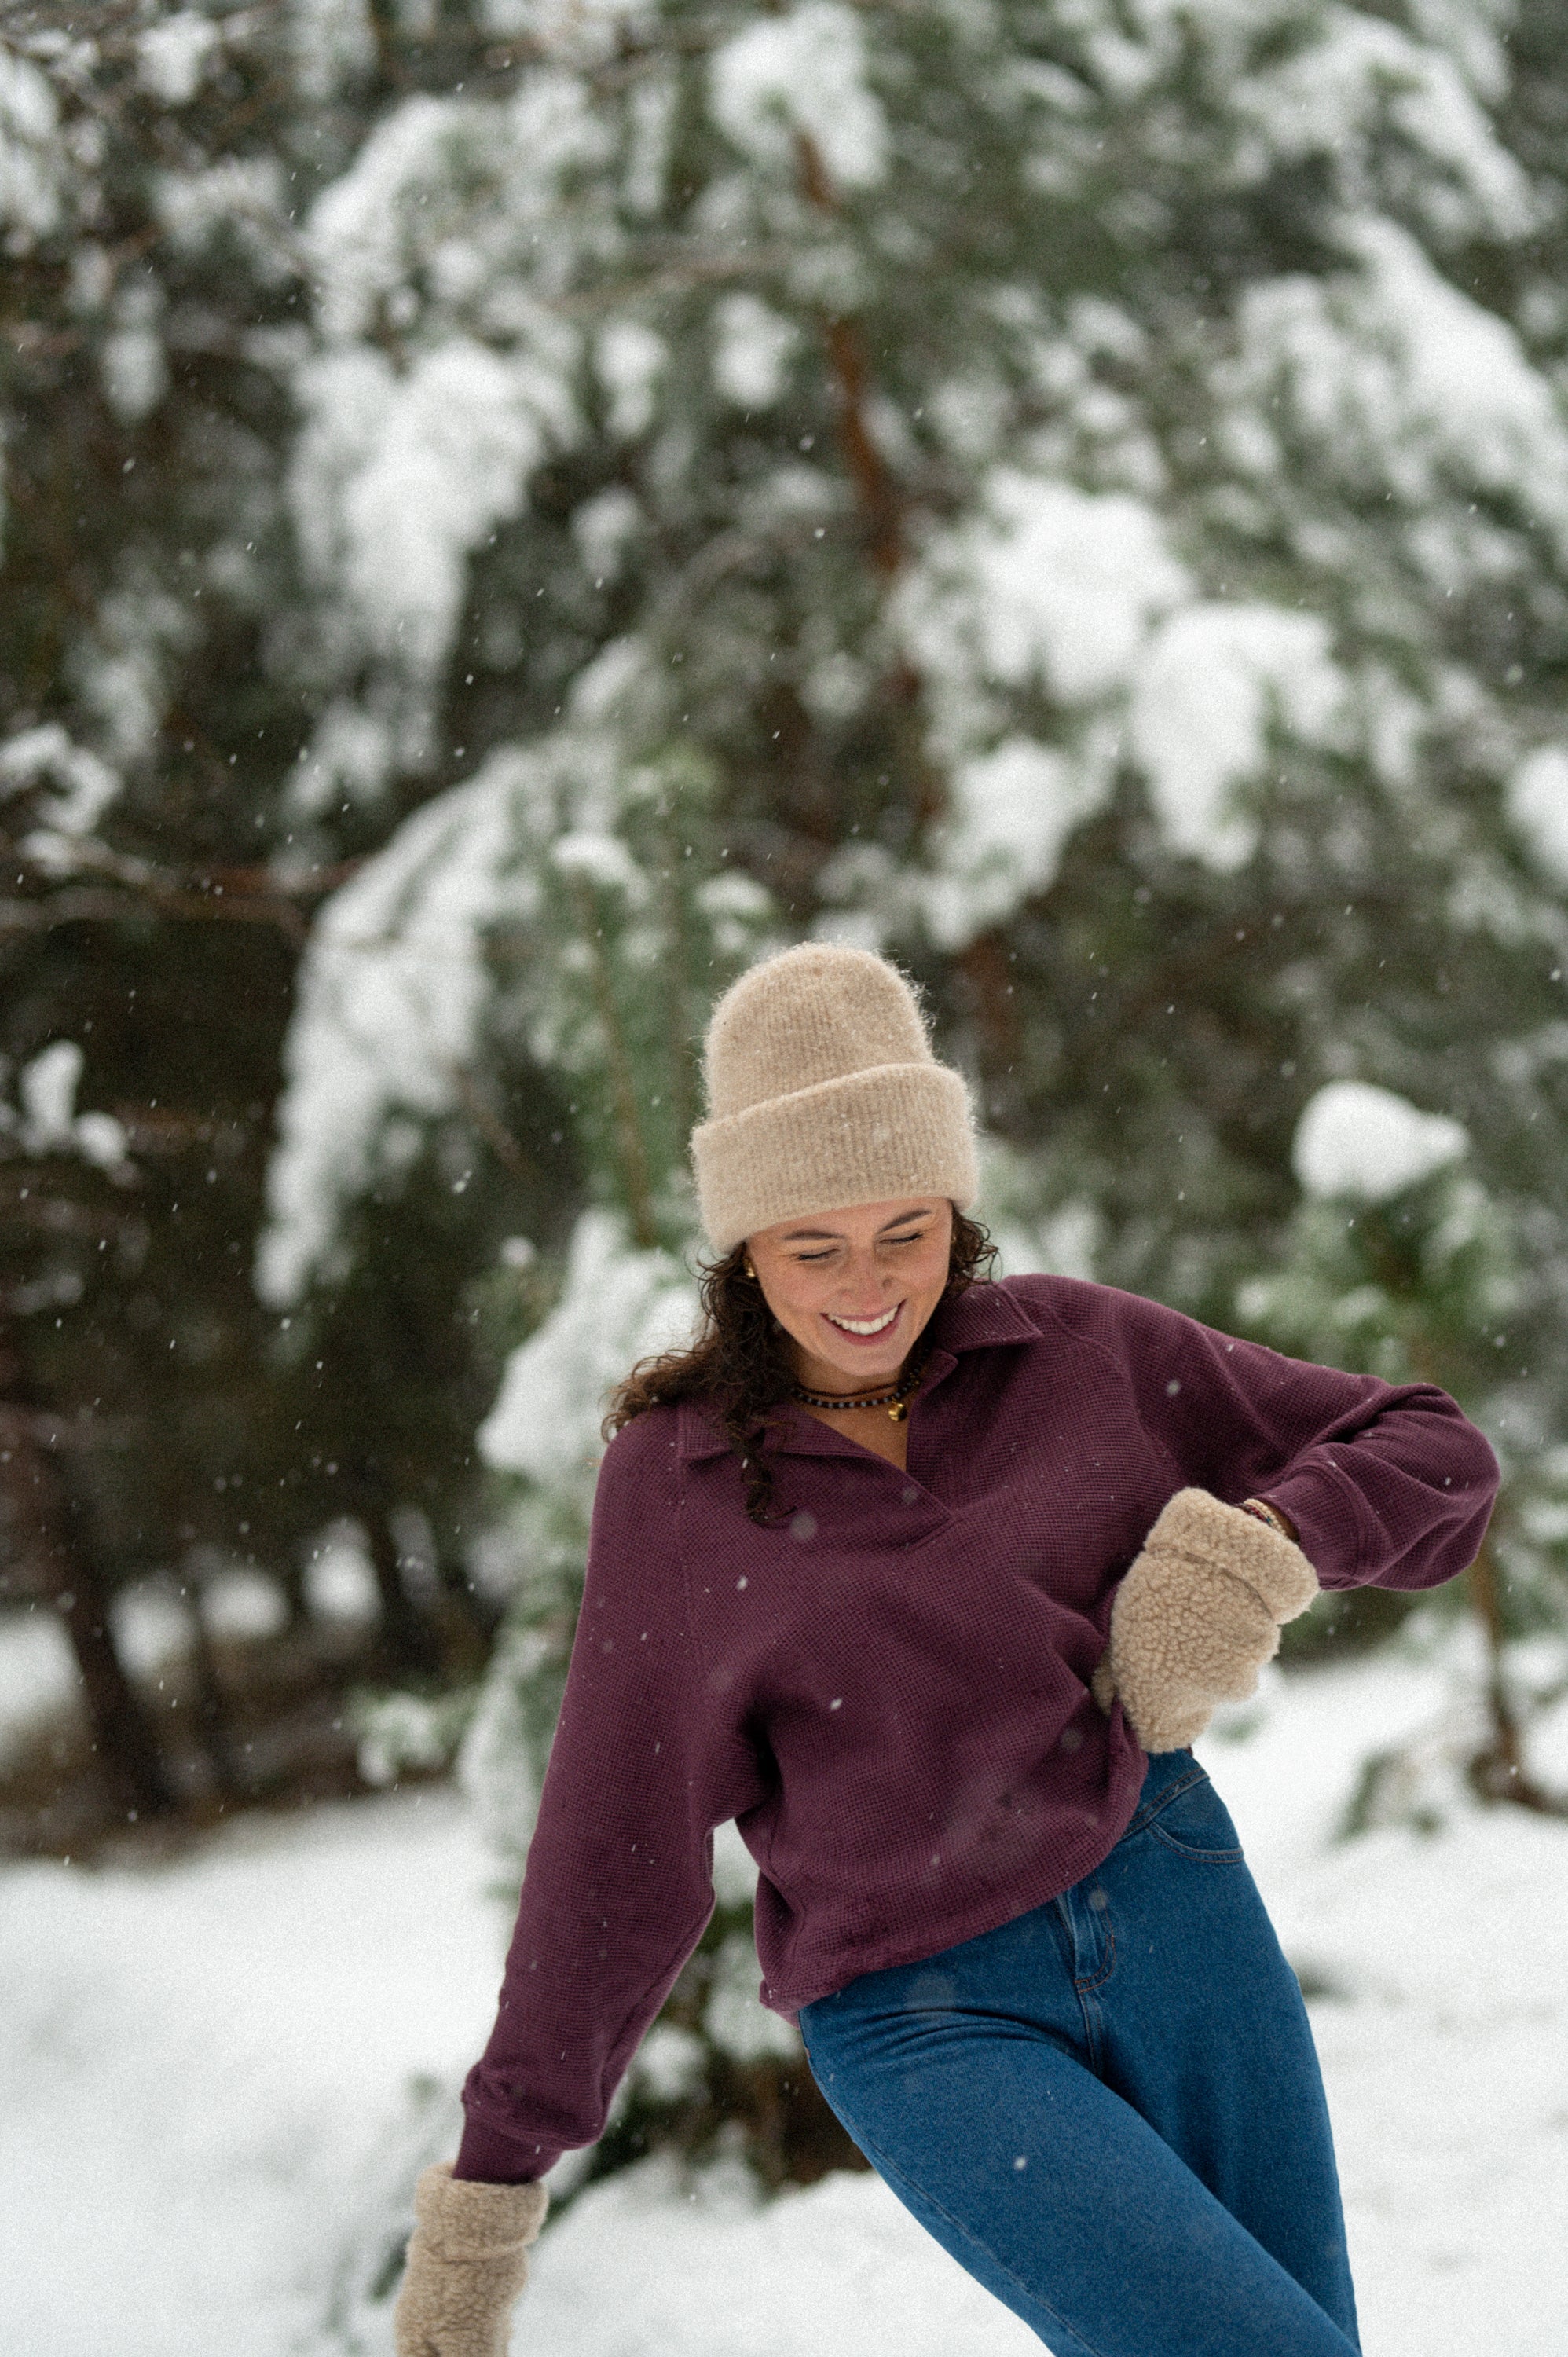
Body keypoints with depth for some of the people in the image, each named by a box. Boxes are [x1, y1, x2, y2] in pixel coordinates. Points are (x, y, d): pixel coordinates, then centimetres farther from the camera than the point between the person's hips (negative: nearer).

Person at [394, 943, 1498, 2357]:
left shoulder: (1083, 1354, 1)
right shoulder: (672, 1484, -2)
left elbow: (1434, 1456, 6)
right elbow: (609, 1863, 2)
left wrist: (1258, 1541, -14)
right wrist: (489, 2192, 3)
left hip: (1172, 1910, 3)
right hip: (925, 2026, -3)